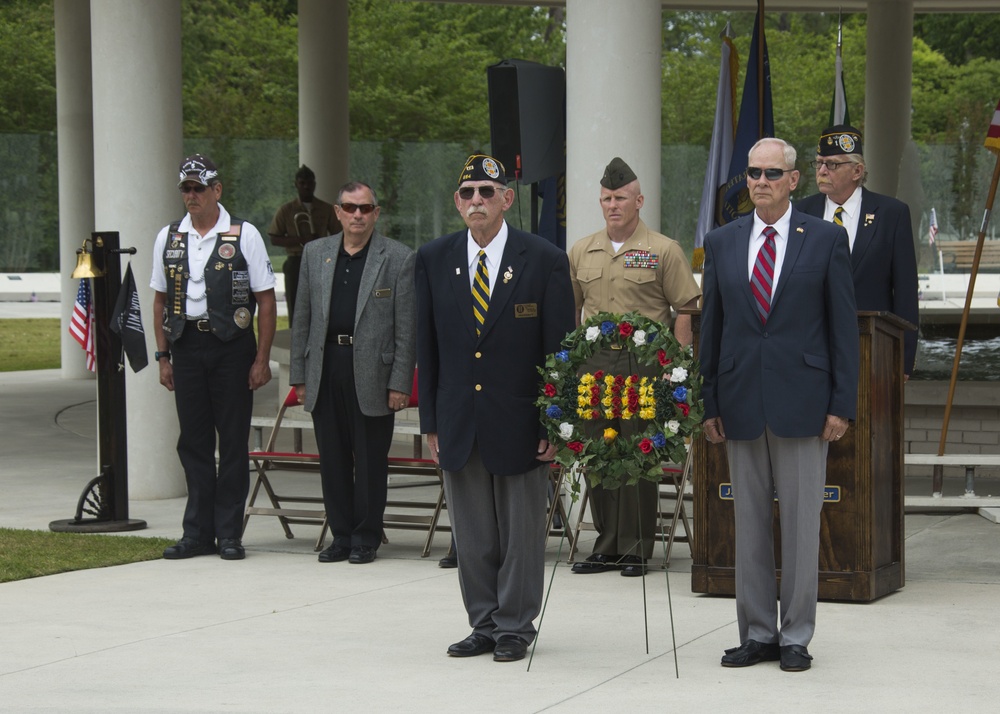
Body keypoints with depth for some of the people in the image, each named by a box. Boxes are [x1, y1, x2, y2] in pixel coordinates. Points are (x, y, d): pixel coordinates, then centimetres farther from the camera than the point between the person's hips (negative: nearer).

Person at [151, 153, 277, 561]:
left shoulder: (244, 235, -1)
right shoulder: (168, 238, 10)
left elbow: (266, 301, -2)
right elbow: (160, 301, 15)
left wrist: (262, 359, -7)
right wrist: (163, 355, 9)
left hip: (231, 346, -3)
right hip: (186, 347, 3)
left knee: (233, 442, 1)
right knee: (193, 442, 6)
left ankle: (229, 534, 7)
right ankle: (197, 533, 12)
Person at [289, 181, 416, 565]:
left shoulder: (398, 258, 0)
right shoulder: (315, 253, 12)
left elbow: (406, 328, -3)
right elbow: (303, 319, 13)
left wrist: (400, 383, -8)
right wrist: (299, 374, 8)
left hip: (372, 372, -4)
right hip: (326, 370, 4)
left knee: (371, 460, 2)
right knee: (333, 459, 8)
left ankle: (366, 537, 12)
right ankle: (341, 535, 18)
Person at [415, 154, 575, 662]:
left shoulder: (545, 261, -5)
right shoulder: (433, 260, 5)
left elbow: (560, 349, -4)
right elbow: (426, 347, 8)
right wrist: (430, 423, 4)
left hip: (518, 422, -3)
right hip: (459, 424, 3)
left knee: (521, 534, 5)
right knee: (472, 537, 10)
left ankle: (515, 628, 16)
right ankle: (484, 625, 21)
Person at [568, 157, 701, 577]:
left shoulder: (663, 251, 1)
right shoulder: (581, 253, 13)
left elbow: (685, 309, 0)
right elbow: (569, 310, 18)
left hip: (644, 365, -4)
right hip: (593, 365, 4)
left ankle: (636, 548, 5)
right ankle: (607, 546, 15)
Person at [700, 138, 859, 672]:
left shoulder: (826, 239, 1)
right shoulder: (721, 242, 9)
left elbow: (843, 325, 0)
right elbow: (710, 327, 10)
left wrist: (842, 403, -6)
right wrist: (708, 404, 5)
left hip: (802, 401, -3)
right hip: (741, 402, 3)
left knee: (801, 522, 1)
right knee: (749, 523, 7)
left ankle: (796, 636, 10)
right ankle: (756, 633, 16)